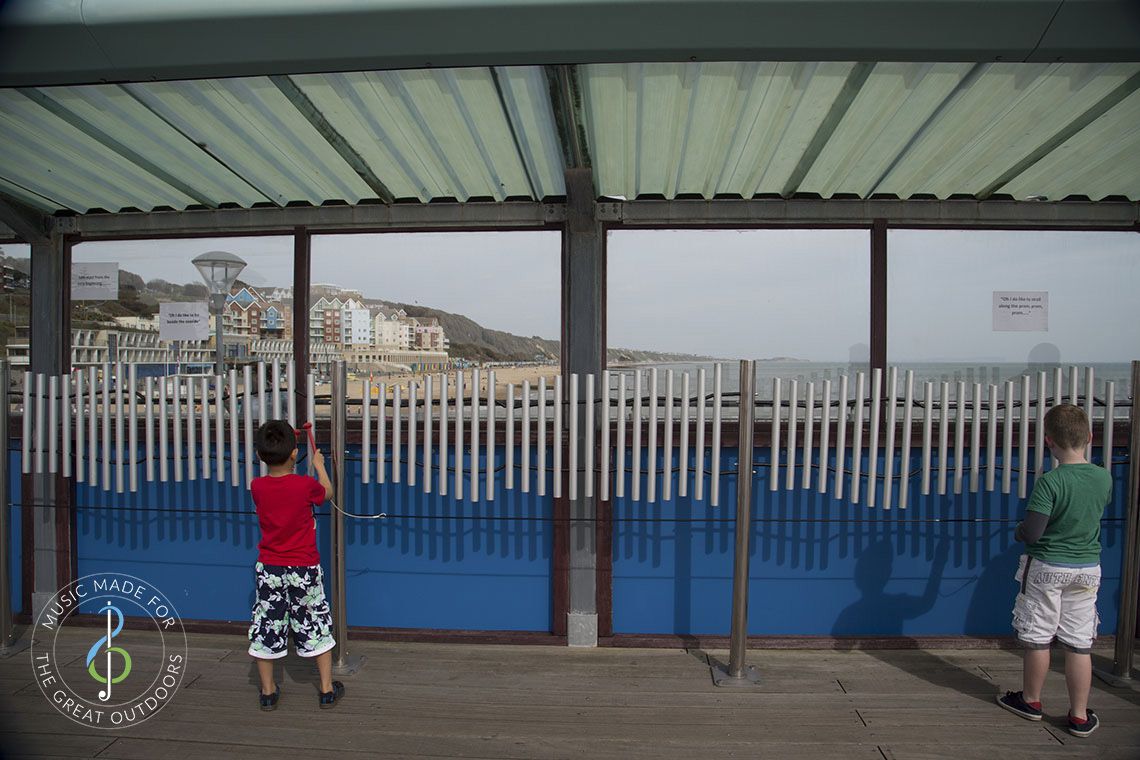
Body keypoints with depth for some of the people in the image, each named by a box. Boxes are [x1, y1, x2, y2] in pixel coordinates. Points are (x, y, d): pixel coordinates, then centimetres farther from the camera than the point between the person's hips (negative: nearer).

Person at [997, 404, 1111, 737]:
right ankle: (1080, 716, 18)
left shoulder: (1050, 481, -21)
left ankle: (1031, 701, 27)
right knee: (1080, 644, 11)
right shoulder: (1104, 478, -4)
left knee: (1038, 639, 10)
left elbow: (1031, 532, -22)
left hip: (1047, 568, -5)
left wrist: (1019, 531, -2)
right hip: (1088, 568, 5)